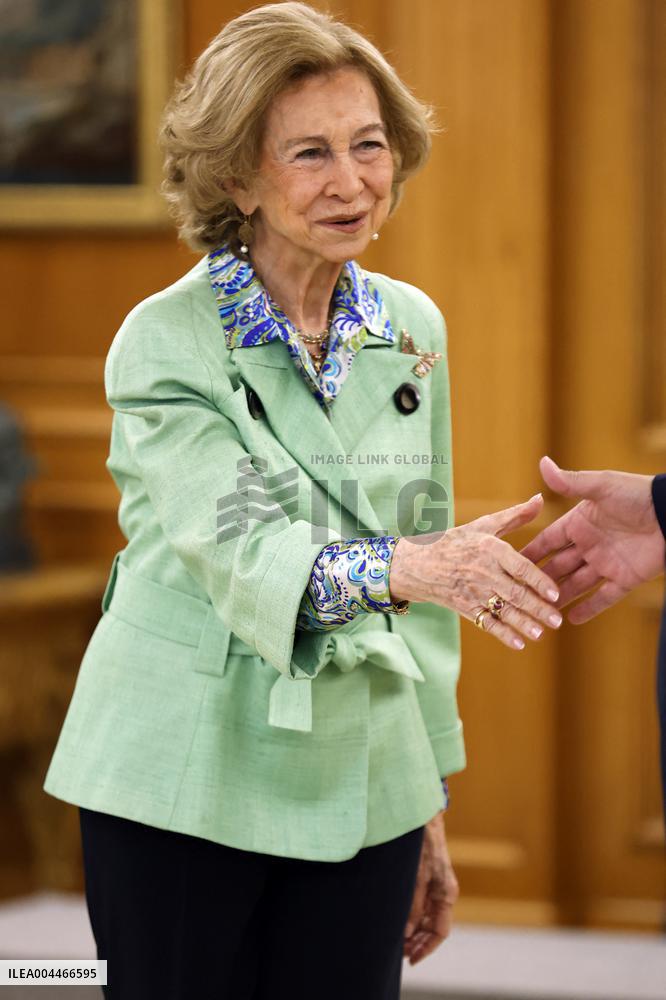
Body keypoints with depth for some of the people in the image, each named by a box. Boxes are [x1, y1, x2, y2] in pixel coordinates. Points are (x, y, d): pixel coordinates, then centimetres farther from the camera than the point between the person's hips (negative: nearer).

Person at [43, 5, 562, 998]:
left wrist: (431, 811, 13)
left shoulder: (411, 330, 6)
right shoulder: (166, 342, -9)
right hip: (182, 794, -4)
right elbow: (237, 551, -23)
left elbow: (425, 582, 12)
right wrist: (401, 568, -42)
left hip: (361, 786, 4)